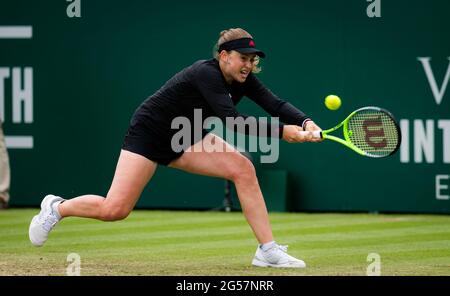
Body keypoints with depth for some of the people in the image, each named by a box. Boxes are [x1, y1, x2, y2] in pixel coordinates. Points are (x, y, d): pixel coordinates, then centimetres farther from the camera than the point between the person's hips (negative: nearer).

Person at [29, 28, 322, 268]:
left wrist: (306, 123, -37)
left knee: (243, 168, -15)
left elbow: (276, 104, -16)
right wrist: (281, 131, -44)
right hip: (149, 133, -8)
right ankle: (57, 208, 17)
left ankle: (268, 250, -13)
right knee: (114, 210, -13)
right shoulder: (206, 73, -29)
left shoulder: (243, 79, -6)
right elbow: (231, 118, -40)